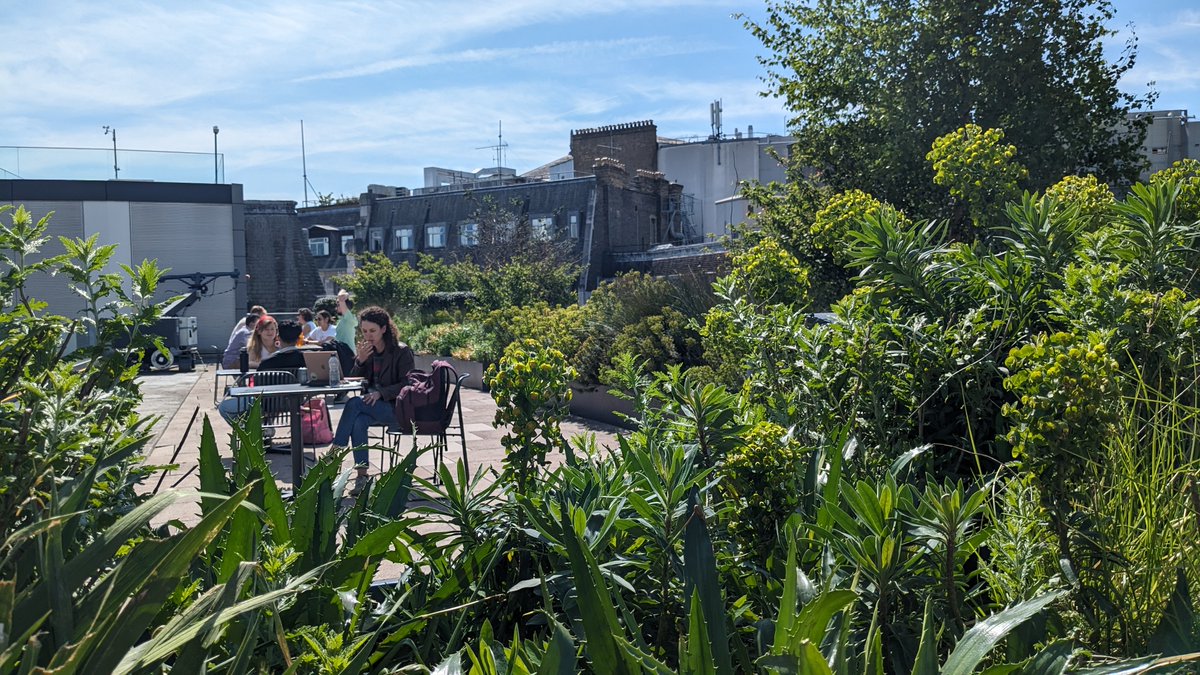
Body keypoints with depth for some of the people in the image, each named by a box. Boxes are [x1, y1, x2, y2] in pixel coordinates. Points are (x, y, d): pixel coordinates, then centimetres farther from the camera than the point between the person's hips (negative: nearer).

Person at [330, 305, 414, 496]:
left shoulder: (401, 351, -4)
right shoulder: (365, 351, 12)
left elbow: (406, 384, -9)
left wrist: (380, 393, -22)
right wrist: (360, 361, -8)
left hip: (395, 407, -4)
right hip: (371, 405, 5)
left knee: (354, 403, -29)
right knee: (359, 422, -31)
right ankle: (362, 476, -32)